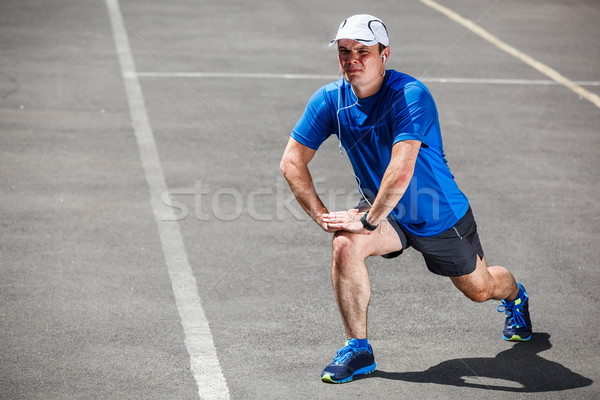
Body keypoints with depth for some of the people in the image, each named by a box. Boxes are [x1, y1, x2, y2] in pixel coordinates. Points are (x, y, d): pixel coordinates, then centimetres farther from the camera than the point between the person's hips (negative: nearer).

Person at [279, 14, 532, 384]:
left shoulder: (410, 96, -31)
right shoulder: (330, 99, -14)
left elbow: (400, 171, -40)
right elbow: (292, 161, -10)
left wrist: (368, 219, -33)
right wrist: (321, 216, -20)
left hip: (442, 215, -3)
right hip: (383, 211, 3)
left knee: (480, 289, 15)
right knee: (345, 244, -29)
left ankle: (514, 294, 56)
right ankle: (358, 349, -14)